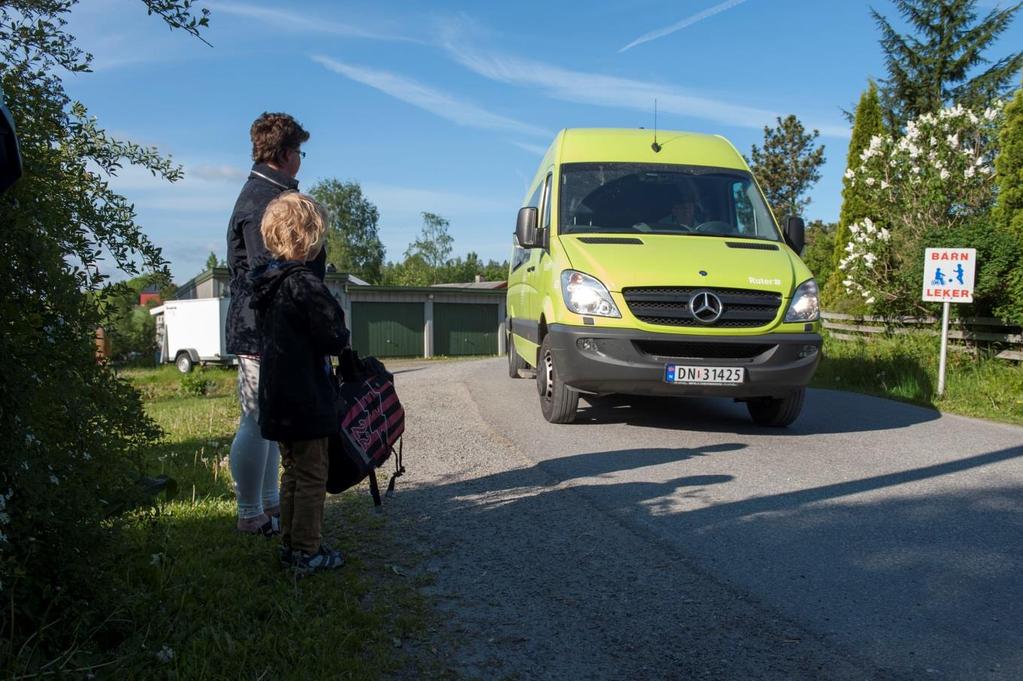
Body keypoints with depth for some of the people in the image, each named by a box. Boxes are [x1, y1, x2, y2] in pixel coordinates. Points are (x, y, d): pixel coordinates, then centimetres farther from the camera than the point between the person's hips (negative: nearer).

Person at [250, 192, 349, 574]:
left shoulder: (266, 285, 9)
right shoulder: (305, 285, -20)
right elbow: (334, 339, -19)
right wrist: (342, 339, 3)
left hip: (278, 398, 9)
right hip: (306, 399, -9)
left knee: (293, 472, 19)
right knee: (312, 475, 3)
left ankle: (290, 545, 29)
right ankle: (307, 553, 11)